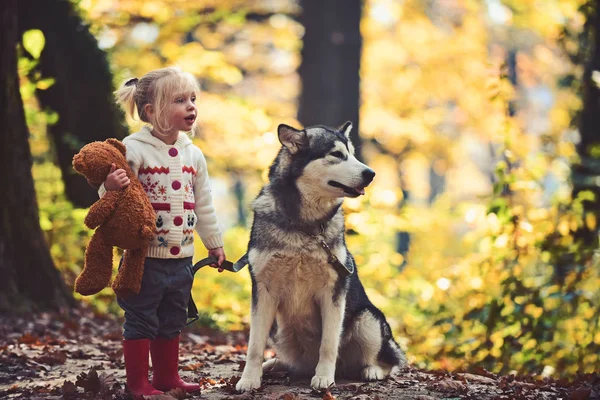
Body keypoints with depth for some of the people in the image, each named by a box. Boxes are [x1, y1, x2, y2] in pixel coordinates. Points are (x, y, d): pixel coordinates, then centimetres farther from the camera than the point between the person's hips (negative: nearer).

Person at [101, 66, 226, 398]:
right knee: (141, 321, 1)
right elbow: (117, 198, -15)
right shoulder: (134, 150, -11)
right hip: (145, 256, -6)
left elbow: (203, 206, 18)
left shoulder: (193, 155, 9)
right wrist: (110, 186, -37)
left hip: (181, 257, 6)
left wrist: (214, 243, 22)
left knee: (172, 321, 16)